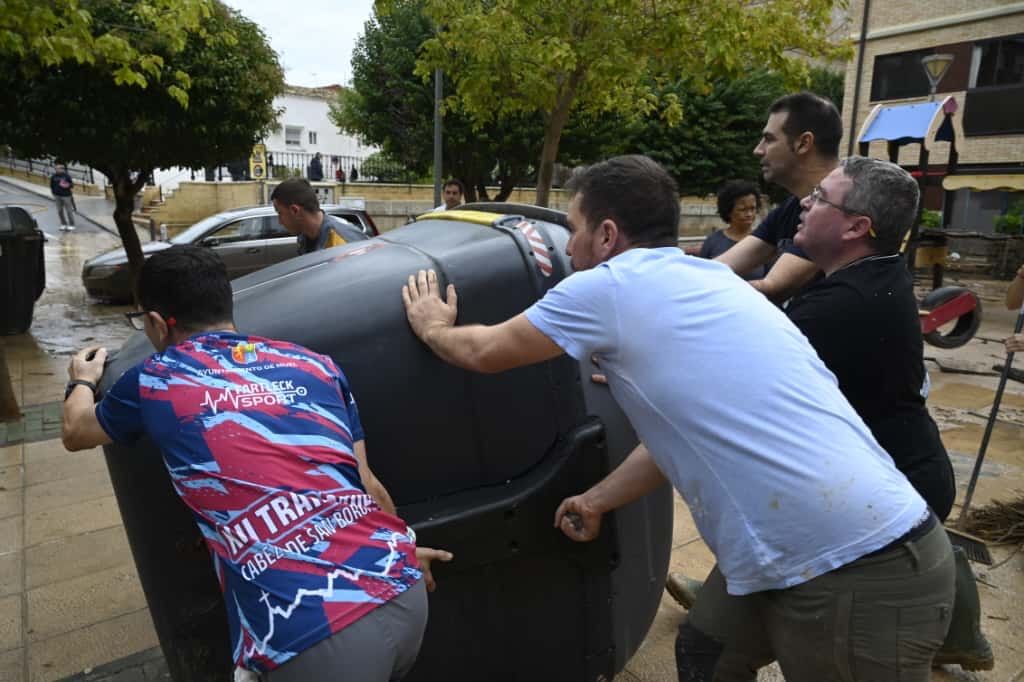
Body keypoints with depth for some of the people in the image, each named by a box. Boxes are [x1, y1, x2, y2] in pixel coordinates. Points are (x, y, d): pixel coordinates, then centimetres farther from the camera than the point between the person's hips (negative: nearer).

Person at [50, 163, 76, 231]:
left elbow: (72, 184, -4)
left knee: (69, 211, 0)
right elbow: (52, 186, 13)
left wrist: (68, 185, -24)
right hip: (58, 196, 4)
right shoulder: (53, 177, 3)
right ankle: (63, 224, 20)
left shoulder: (66, 176, -8)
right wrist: (53, 195, 11)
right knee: (60, 211, 8)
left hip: (66, 195, -4)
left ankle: (71, 225, 9)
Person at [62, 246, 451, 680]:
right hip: (404, 592, 5)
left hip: (315, 639, -5)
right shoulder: (315, 365, 12)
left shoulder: (154, 382, 7)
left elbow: (75, 433, 29)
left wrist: (82, 382, 50)